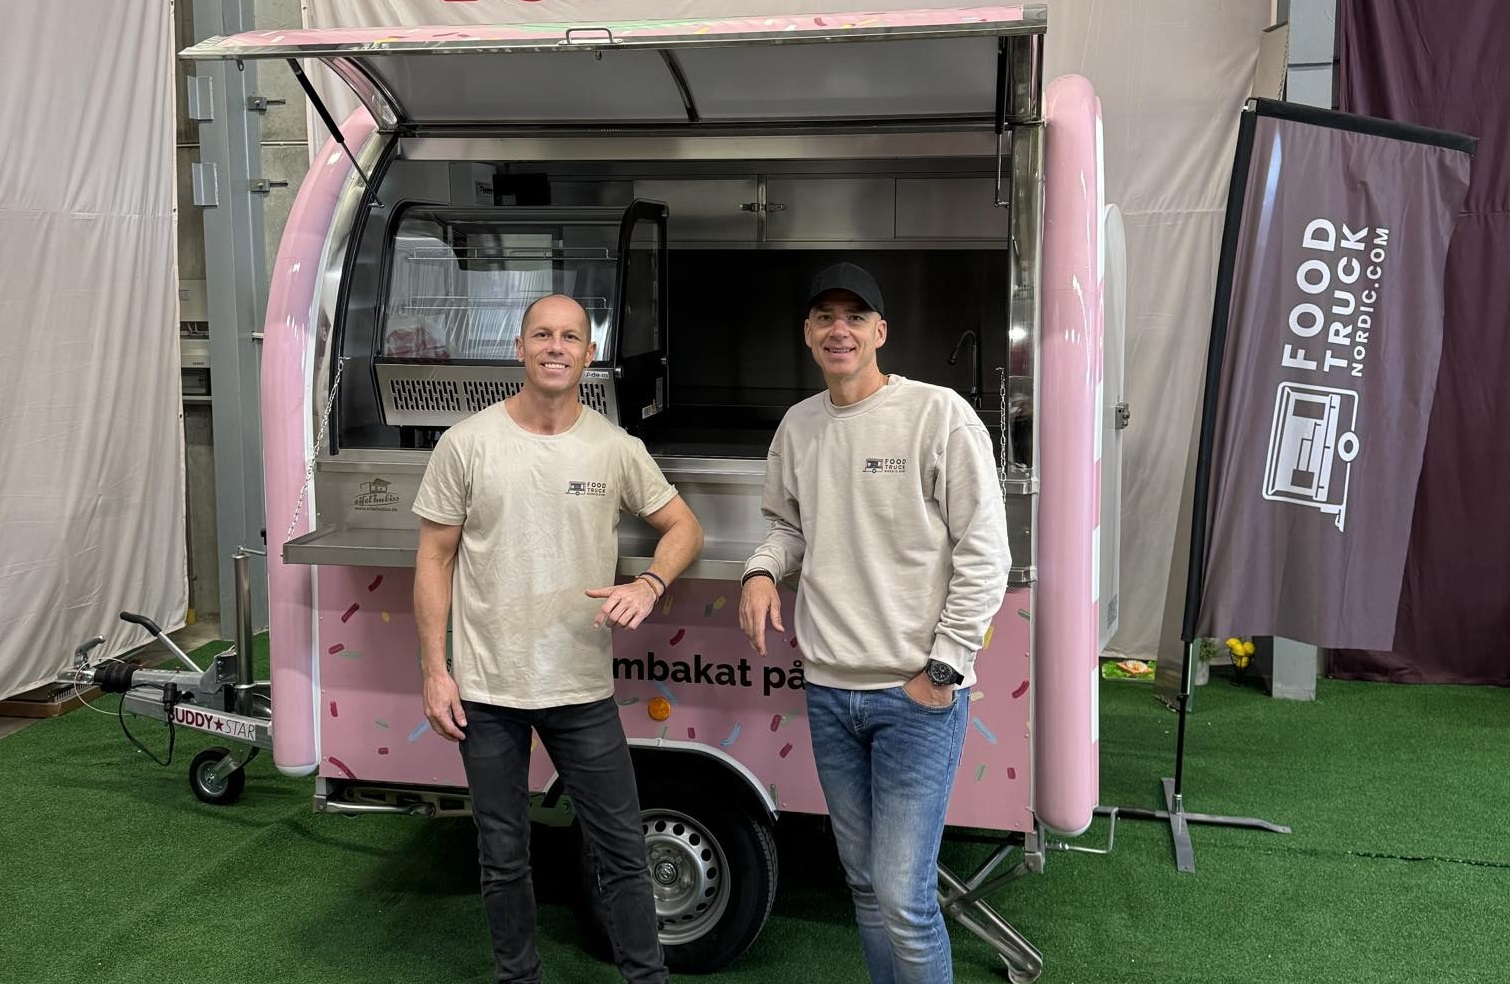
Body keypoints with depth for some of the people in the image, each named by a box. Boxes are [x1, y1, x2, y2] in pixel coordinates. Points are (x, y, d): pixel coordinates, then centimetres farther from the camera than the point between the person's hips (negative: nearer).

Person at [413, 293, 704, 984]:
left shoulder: (616, 449, 0)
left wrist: (650, 585, -11)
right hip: (486, 692, 0)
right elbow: (435, 559, 0)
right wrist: (434, 672, -4)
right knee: (503, 858, 15)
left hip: (583, 690, 1)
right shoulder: (467, 445, -3)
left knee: (621, 852, 7)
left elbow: (683, 526, 10)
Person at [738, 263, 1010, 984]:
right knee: (864, 883, 16)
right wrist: (762, 571, 0)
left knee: (902, 899, -7)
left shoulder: (938, 414, -9)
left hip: (917, 694, -5)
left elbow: (985, 554, -10)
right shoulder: (797, 426, 8)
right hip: (828, 690, 6)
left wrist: (942, 669, -11)